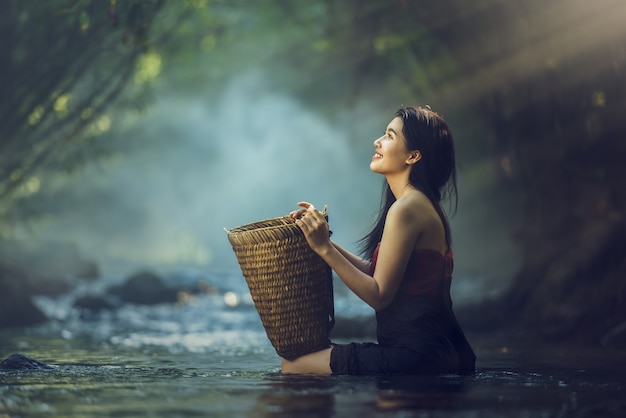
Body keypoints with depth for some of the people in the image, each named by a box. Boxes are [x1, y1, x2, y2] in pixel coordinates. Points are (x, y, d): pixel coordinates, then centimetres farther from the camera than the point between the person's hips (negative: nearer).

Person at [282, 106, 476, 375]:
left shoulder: (406, 209, -18)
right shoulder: (425, 203, 13)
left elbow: (379, 295, -18)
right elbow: (377, 273, 13)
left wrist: (324, 249, -17)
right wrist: (322, 239, 9)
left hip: (415, 355, -10)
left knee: (292, 368, -4)